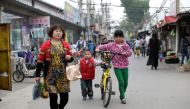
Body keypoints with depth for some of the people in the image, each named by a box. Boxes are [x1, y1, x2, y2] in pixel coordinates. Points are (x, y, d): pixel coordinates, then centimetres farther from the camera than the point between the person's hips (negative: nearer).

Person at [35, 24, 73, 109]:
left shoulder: (66, 45, 7)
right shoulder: (45, 45, -3)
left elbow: (71, 58, 17)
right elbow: (40, 60, -3)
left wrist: (70, 57, -8)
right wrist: (37, 75, -5)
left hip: (63, 75, 3)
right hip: (50, 75, -3)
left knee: (65, 97, 4)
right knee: (53, 97, 0)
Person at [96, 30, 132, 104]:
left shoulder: (125, 45, 4)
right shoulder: (111, 45, -1)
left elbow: (130, 52, 0)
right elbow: (103, 47, 0)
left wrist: (125, 53, -20)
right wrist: (98, 48, -20)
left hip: (125, 66, 3)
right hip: (117, 66, -3)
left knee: (125, 83, 7)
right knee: (121, 82, -12)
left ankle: (122, 95, 31)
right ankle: (122, 97, 4)